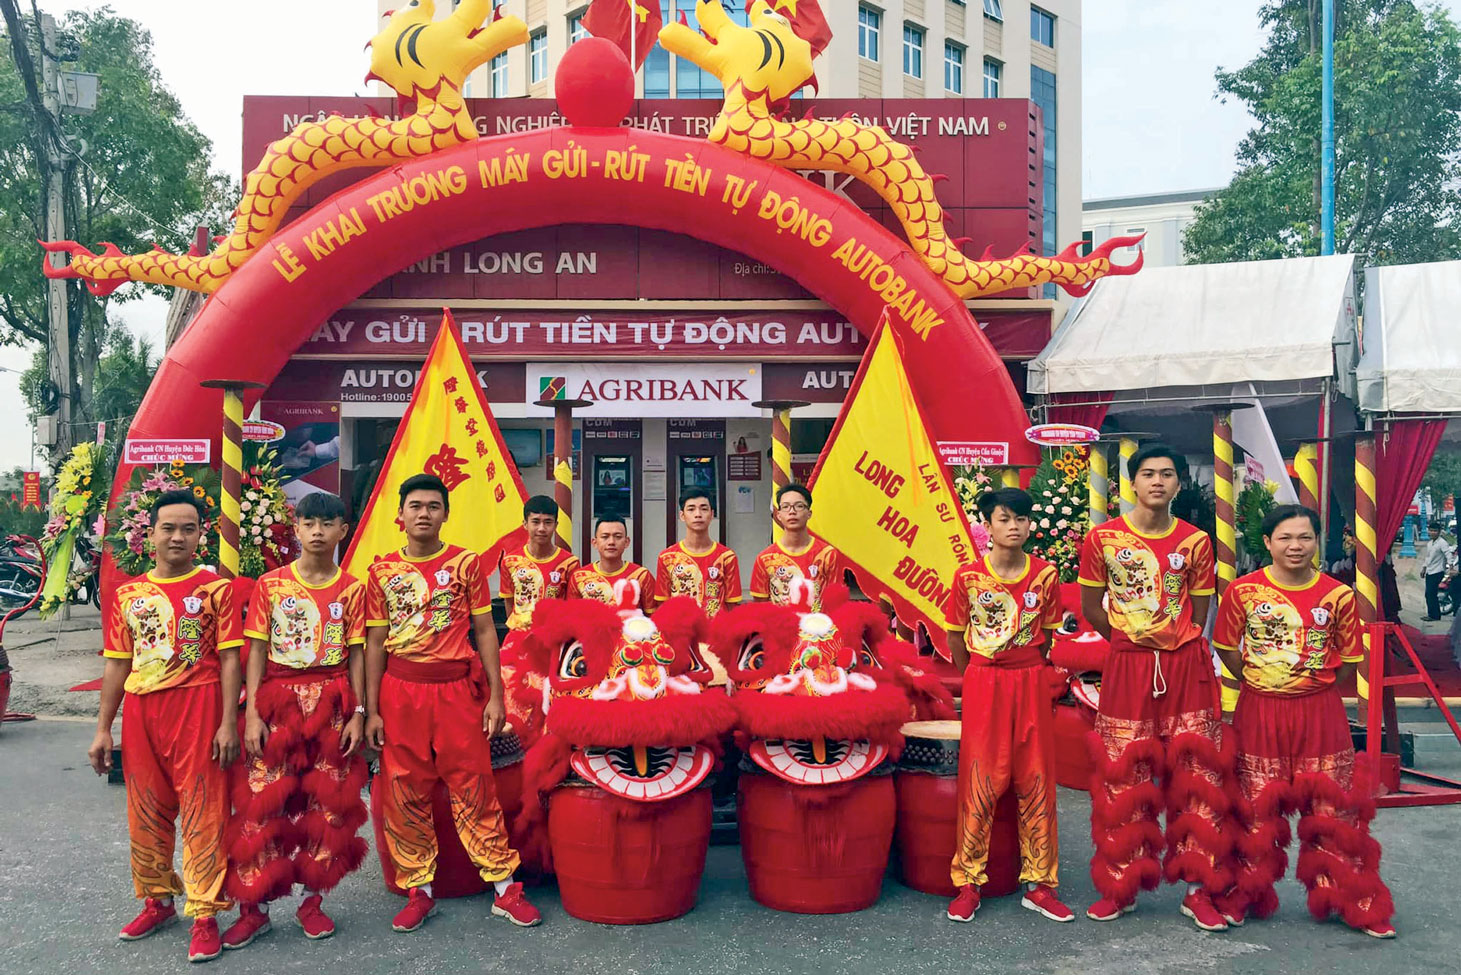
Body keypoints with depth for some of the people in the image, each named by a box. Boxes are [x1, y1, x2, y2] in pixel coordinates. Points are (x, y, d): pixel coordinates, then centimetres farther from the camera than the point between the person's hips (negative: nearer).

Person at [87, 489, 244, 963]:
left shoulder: (215, 589, -2)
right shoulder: (128, 594, 10)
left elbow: (229, 658, -5)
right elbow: (116, 664, 13)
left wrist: (228, 723, -11)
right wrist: (103, 729, 10)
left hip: (198, 710, -4)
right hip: (141, 712, 5)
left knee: (202, 813, -3)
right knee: (146, 813, 14)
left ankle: (204, 915, 5)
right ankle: (157, 901, 32)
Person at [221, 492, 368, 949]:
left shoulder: (352, 589, 3)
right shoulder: (270, 584, 2)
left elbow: (357, 655, 3)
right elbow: (256, 652, 0)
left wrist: (358, 714, -3)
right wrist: (251, 713, -7)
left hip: (333, 705, 1)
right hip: (277, 701, -1)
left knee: (328, 805, 6)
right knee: (262, 803, 0)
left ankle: (314, 900, 20)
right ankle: (252, 907, 12)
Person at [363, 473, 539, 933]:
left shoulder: (467, 563, 3)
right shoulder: (382, 570, 6)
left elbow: (484, 631, 4)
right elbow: (375, 642, 7)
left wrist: (495, 696, -1)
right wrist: (371, 711, 3)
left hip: (457, 690, -1)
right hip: (400, 693, 2)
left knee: (475, 791, 0)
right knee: (405, 795, 6)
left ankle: (505, 888, 8)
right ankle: (419, 891, 19)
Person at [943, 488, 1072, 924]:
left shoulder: (1045, 575, 0)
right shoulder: (968, 576, -4)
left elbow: (1045, 635, 9)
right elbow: (956, 636, 5)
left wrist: (1024, 672, 9)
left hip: (1031, 683, 2)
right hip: (982, 682, -2)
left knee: (1036, 782, 5)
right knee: (980, 782, 1)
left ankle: (1039, 884, 17)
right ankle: (968, 885, 11)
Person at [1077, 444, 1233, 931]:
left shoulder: (1195, 542, 2)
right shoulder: (1103, 538, -1)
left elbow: (1198, 616, 8)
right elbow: (1091, 608, 4)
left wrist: (1174, 648, 1)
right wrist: (1133, 640, 3)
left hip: (1187, 669, 1)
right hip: (1127, 669, -1)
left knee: (1195, 775, 2)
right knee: (1124, 776, 4)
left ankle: (1200, 890, 14)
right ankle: (1119, 886, 18)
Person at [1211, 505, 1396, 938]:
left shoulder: (1337, 595, -4)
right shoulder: (1244, 591, -6)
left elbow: (1349, 659, 6)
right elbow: (1226, 647, 4)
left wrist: (1313, 689, 1)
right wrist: (1261, 683, 1)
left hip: (1320, 715, 0)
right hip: (1259, 714, 0)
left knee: (1332, 808, 6)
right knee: (1256, 809, 9)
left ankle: (1354, 903, 22)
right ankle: (1241, 898, 24)